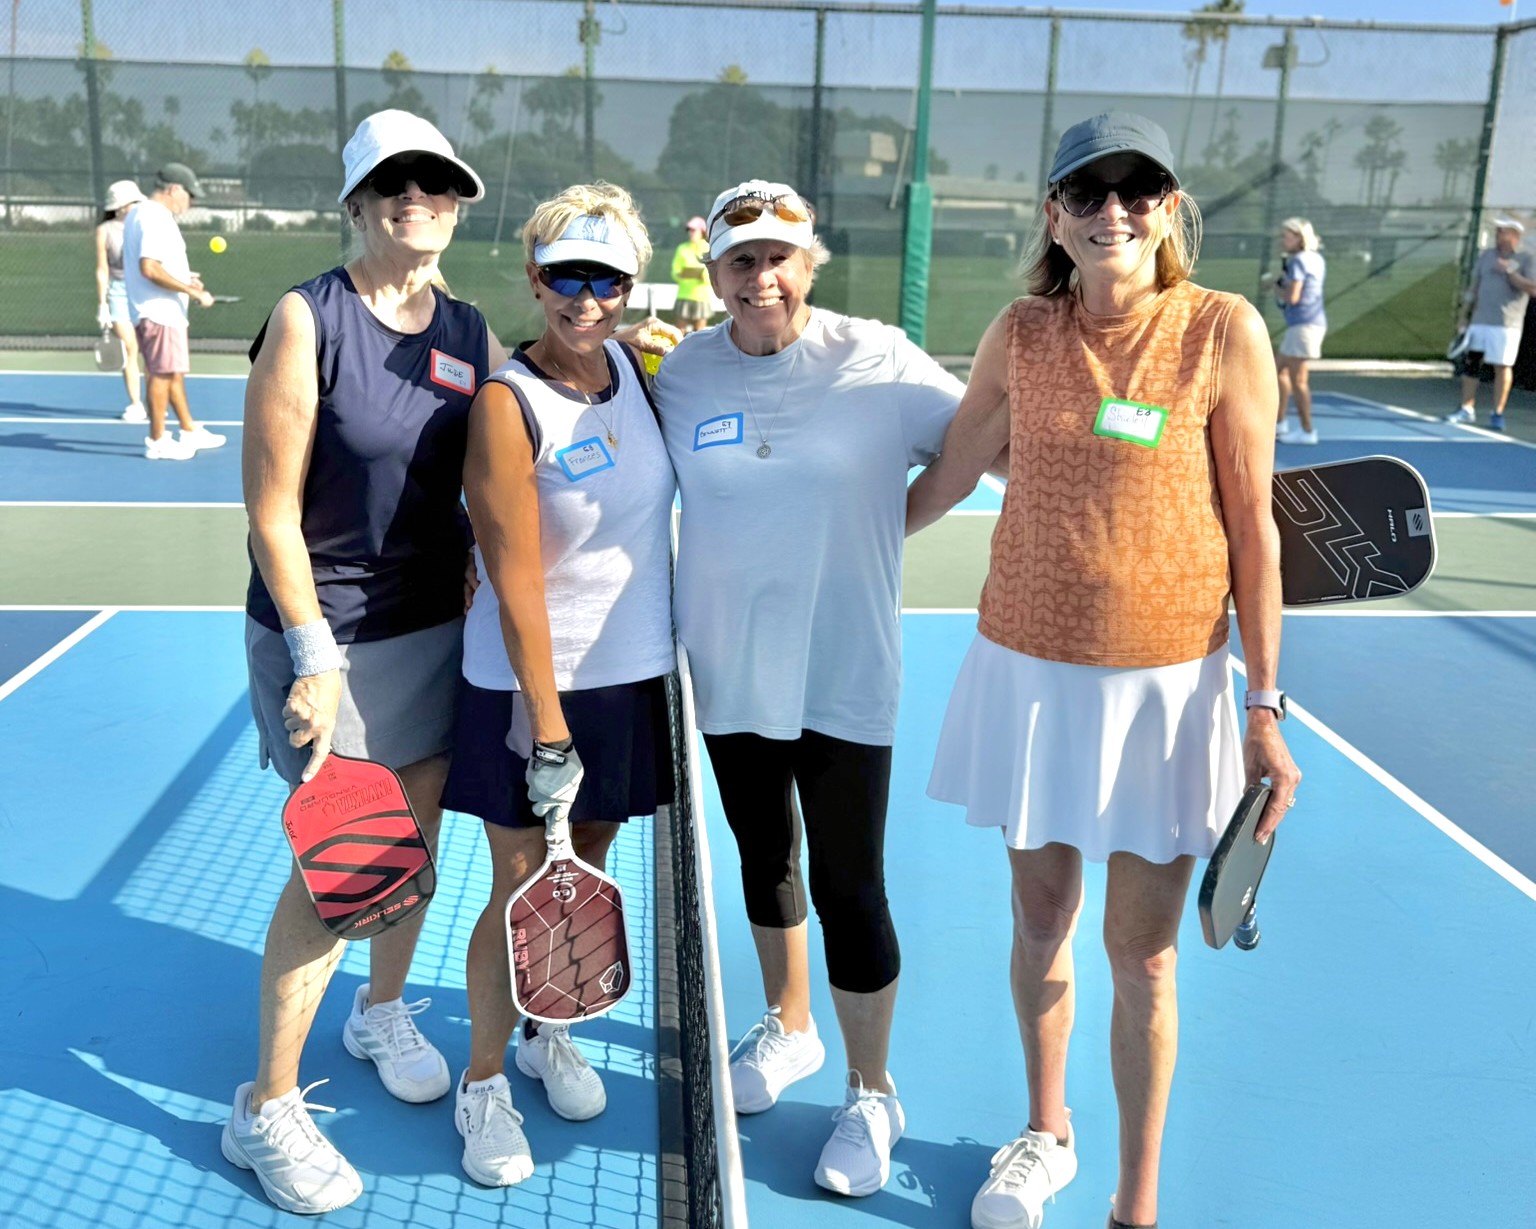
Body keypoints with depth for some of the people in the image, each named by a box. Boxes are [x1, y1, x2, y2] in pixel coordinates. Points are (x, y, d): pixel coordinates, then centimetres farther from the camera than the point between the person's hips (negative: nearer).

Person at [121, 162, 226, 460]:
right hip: (158, 311, -11)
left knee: (174, 372, 16)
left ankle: (190, 433, 25)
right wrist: (192, 291, -23)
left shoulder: (141, 213, 17)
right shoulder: (155, 219, -17)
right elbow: (149, 268, -27)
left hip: (164, 310, 11)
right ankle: (157, 442, 1)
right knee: (162, 373, -5)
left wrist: (184, 278, 16)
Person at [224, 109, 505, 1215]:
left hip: (436, 627, 5)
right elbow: (273, 510, -14)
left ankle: (383, 1013, 43)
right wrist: (315, 657, -16)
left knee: (414, 836, 16)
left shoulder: (473, 334, 4)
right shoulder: (309, 318, -12)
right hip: (326, 635, -5)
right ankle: (267, 1109, 16)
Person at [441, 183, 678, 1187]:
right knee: (521, 891, 4)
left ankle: (549, 1031, 40)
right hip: (532, 685, -5)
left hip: (632, 672, 6)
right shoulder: (508, 405, -17)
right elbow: (516, 581, -19)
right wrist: (548, 724, -19)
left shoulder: (634, 366, 0)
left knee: (585, 871, 18)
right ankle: (484, 1083, 24)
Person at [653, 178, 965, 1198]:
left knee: (847, 887, 1)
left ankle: (871, 1094, 23)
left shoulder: (880, 361, -9)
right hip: (728, 669, 4)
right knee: (764, 857, 20)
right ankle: (789, 1028, 45)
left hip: (842, 675, -3)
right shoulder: (681, 372, -1)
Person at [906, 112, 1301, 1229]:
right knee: (1041, 918, 16)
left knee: (1142, 951, 7)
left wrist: (1264, 709, -5)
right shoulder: (1021, 334, 0)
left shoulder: (1223, 329, -7)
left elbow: (1252, 526, -5)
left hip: (1167, 683, -2)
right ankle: (1046, 1135, 41)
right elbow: (945, 479, 11)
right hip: (1029, 671, 3)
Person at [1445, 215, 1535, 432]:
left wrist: (1509, 271, -18)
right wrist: (1463, 316, 13)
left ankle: (1497, 414, 3)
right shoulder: (1486, 255, 13)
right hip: (1479, 322, 5)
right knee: (1469, 363, 3)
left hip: (1506, 324, -5)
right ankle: (1467, 409, 11)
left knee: (1502, 366, -3)